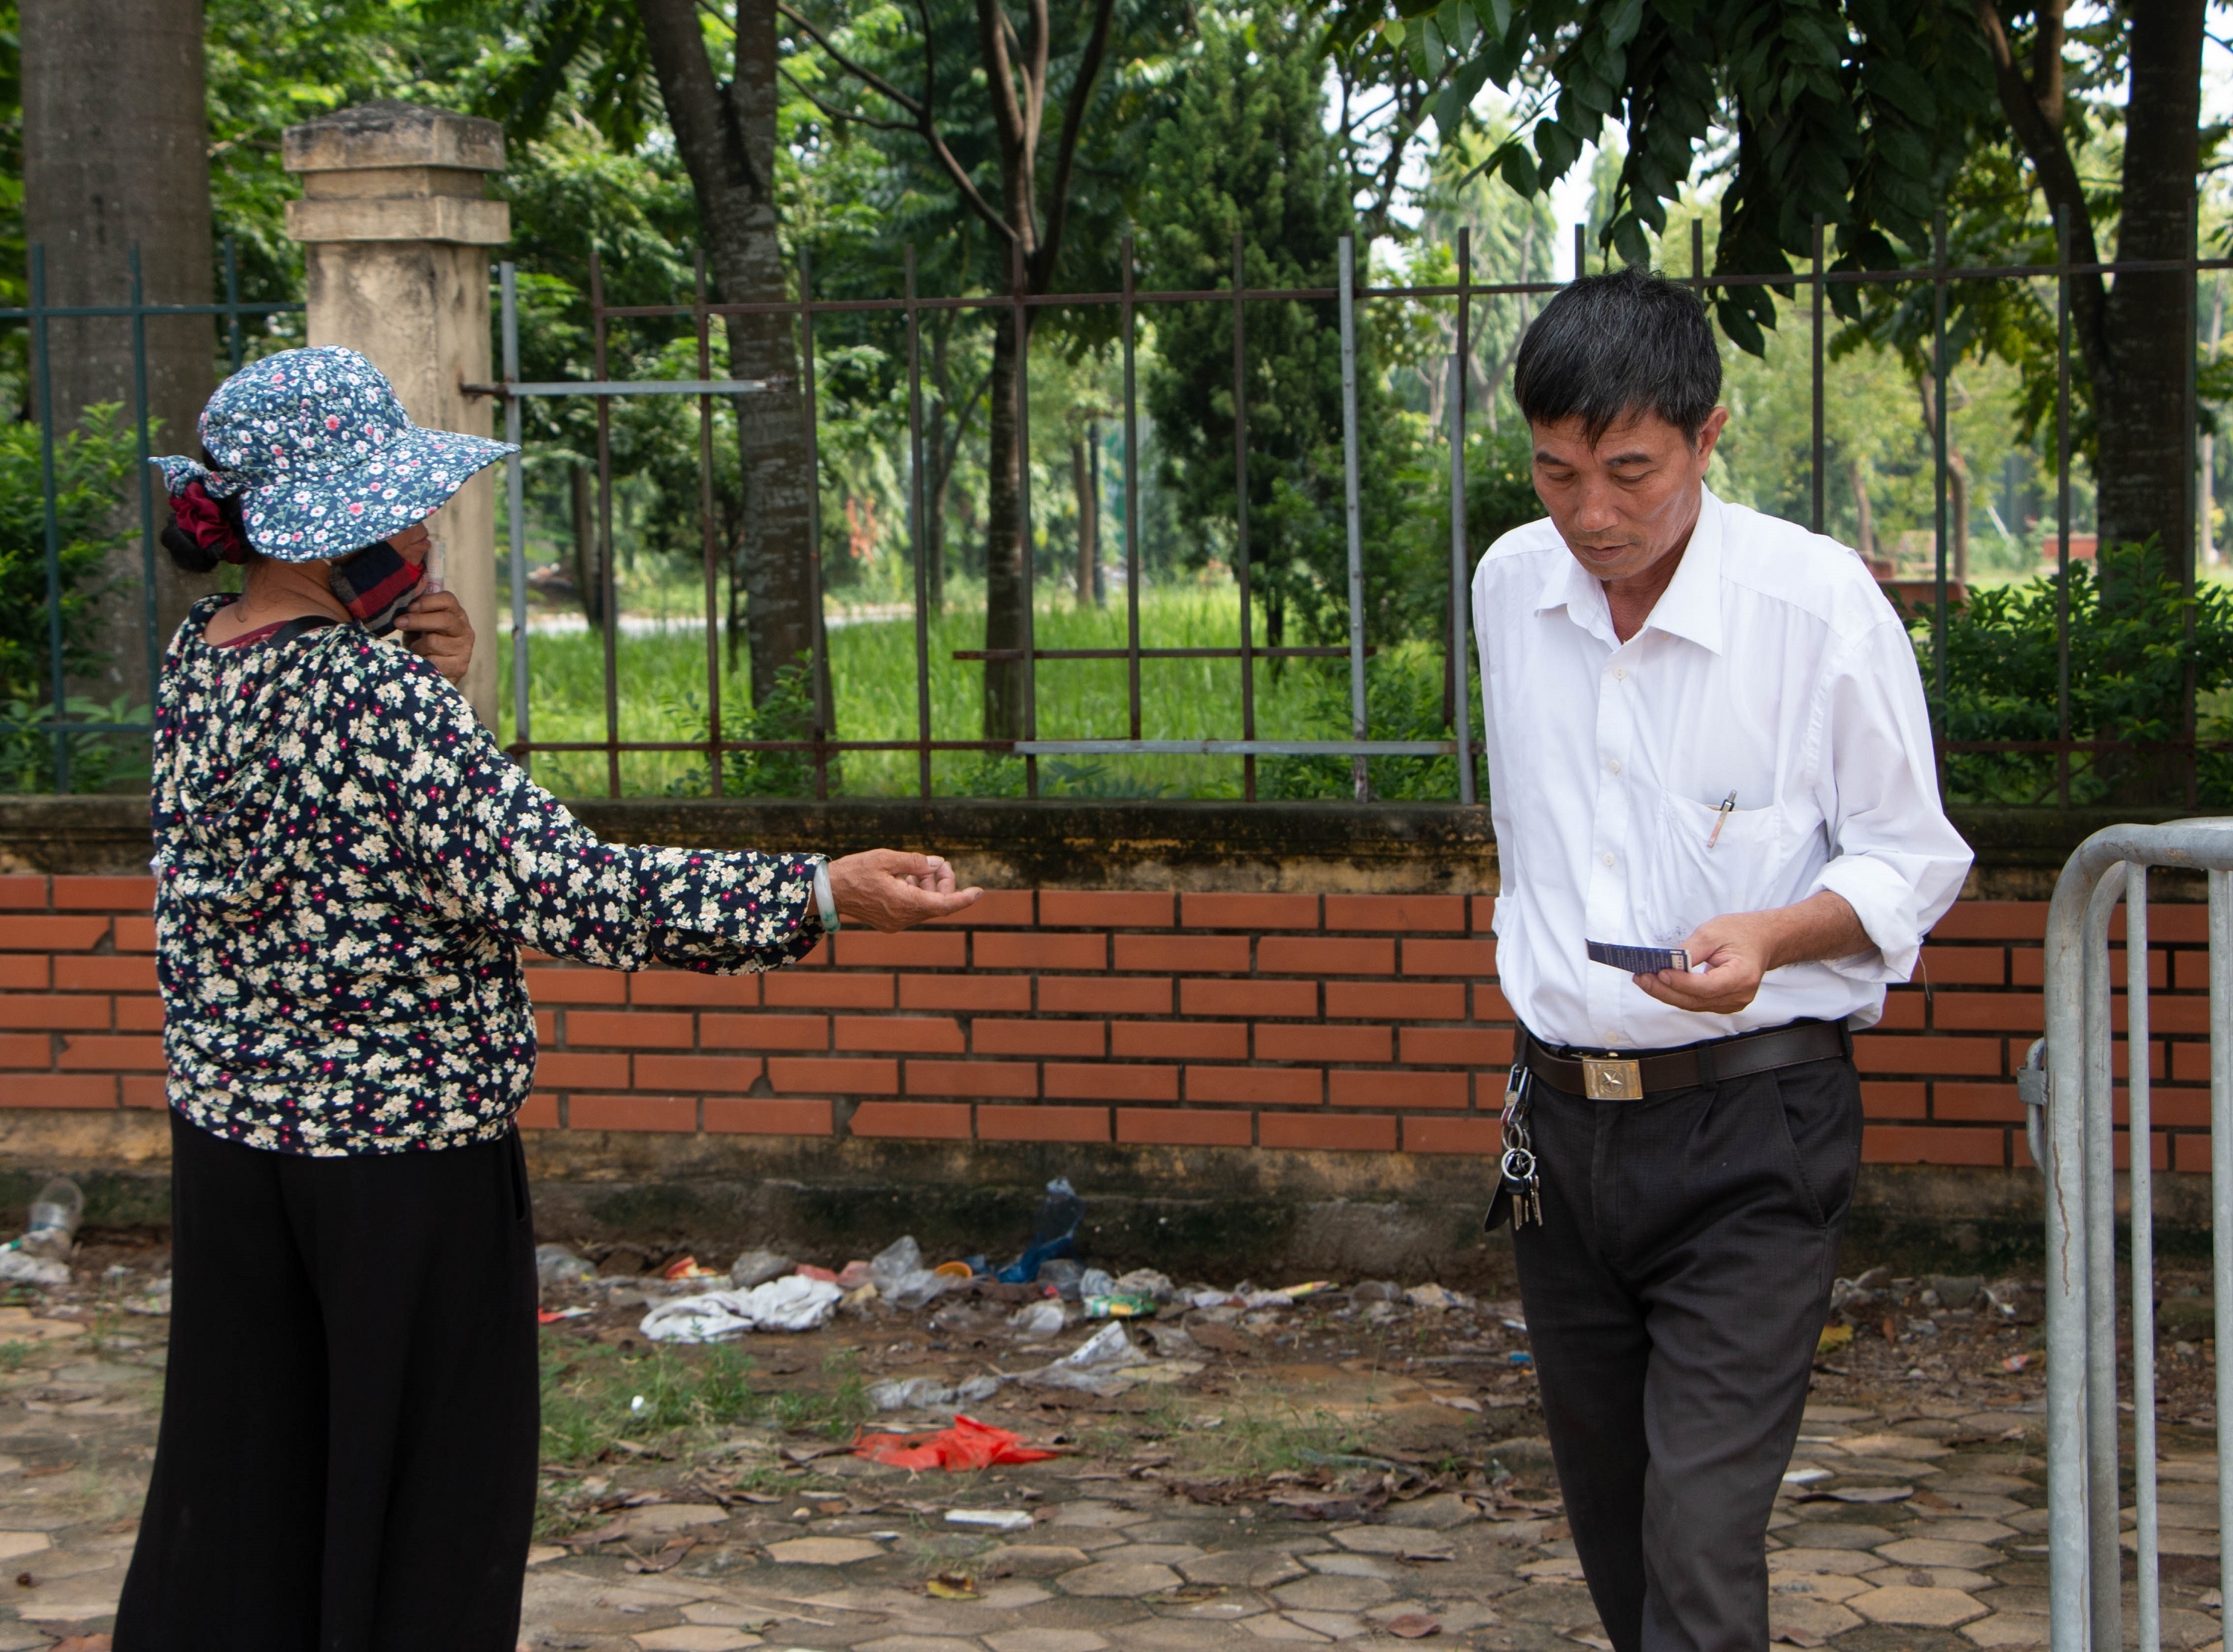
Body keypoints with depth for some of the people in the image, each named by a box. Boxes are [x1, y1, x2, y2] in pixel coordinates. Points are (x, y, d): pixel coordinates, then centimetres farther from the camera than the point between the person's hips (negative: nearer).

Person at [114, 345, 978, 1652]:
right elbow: (560, 885, -26)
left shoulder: (198, 660, 3)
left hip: (231, 1135, 8)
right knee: (427, 1491, 6)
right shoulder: (376, 695, -21)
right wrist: (822, 896, -26)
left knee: (238, 1473, 16)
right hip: (405, 1147, -8)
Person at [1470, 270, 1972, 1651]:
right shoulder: (1511, 585, 4)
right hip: (1563, 1113, 6)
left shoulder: (1820, 602, -12)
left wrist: (1774, 936, -23)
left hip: (1752, 1131, -5)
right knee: (1612, 1529, 14)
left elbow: (1914, 861, -5)